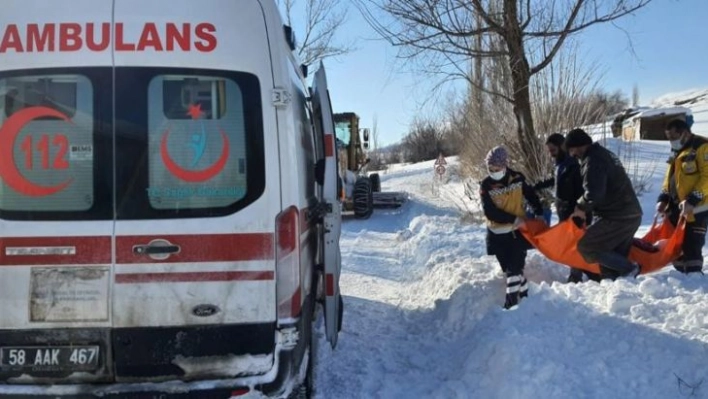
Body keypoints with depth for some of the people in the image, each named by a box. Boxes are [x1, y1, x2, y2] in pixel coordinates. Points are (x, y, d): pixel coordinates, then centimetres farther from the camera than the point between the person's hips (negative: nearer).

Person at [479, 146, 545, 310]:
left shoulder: (517, 178, -5)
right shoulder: (486, 185, -11)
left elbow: (531, 195, 14)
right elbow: (490, 212, -18)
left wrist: (539, 214, 9)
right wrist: (513, 219, -22)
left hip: (518, 231, 0)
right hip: (498, 234, 0)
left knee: (514, 268, -8)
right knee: (509, 268, 8)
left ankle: (511, 301, -3)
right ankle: (524, 293, 26)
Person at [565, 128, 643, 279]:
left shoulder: (592, 161, -15)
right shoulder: (604, 154, 18)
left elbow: (593, 192, -26)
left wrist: (581, 207, -7)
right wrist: (585, 206, 13)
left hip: (616, 217, -10)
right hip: (631, 214, 10)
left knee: (586, 247, -2)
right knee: (614, 257, 13)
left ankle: (629, 268, -6)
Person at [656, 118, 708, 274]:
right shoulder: (677, 152, 17)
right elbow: (670, 177, 20)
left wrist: (693, 199, -23)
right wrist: (663, 198, 8)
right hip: (676, 206, 9)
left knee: (692, 245, -9)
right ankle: (682, 273, 22)